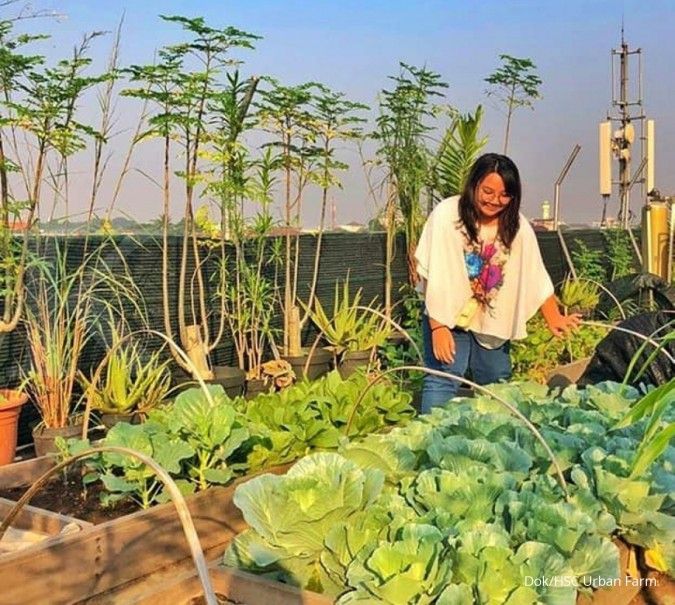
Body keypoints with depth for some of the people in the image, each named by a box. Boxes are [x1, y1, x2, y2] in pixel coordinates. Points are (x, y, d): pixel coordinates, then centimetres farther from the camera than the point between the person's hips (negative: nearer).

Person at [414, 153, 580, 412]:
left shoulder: (516, 225, -3)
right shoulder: (447, 214, -16)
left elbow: (536, 276, 0)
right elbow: (434, 276, -18)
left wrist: (554, 319, -7)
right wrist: (438, 327, -22)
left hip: (493, 321, 5)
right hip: (448, 316, -4)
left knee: (498, 386, 11)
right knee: (444, 379, -14)